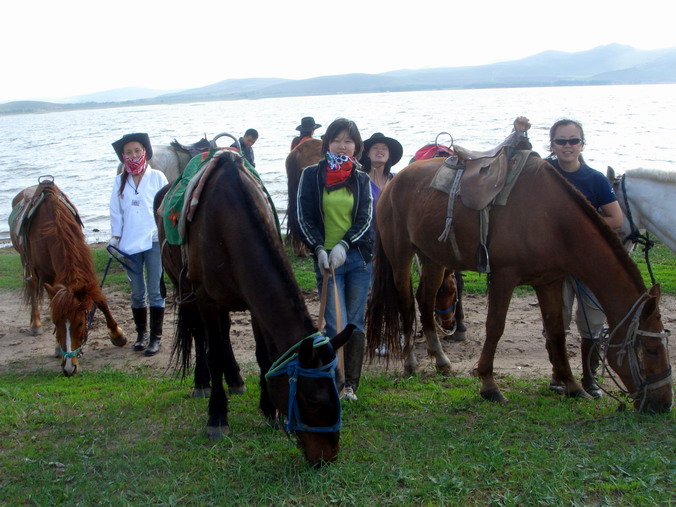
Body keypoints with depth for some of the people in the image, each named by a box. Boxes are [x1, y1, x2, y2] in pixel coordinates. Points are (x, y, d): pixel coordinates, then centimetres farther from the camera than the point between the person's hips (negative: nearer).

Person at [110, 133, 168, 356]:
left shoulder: (157, 177, 0)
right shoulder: (120, 181, 7)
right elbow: (116, 212, 9)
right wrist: (116, 237, 3)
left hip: (154, 240, -3)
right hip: (130, 243, 3)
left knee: (155, 291, -2)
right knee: (137, 292, 10)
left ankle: (156, 337, 4)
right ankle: (141, 333, 22)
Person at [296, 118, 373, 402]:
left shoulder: (361, 179, 9)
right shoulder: (312, 175, 3)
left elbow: (365, 219, 0)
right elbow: (304, 217, -1)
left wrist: (344, 244, -16)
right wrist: (319, 248, -14)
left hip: (358, 258, 2)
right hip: (326, 259, -2)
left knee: (356, 324, 6)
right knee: (336, 325, -8)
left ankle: (351, 384, 16)